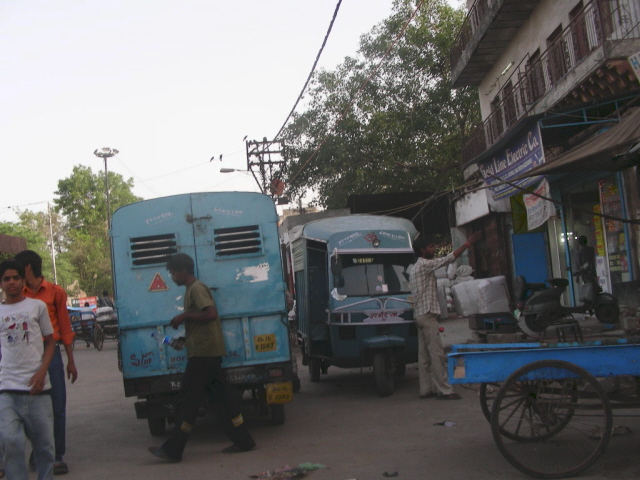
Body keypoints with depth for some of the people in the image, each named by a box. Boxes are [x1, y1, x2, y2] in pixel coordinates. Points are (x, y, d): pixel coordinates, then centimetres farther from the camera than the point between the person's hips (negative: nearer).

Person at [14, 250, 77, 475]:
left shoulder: (55, 292, 1)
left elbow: (65, 328, 6)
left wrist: (71, 362, 7)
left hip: (50, 353, -1)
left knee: (56, 406, 0)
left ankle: (57, 456, 8)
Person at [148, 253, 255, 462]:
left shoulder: (197, 289, -12)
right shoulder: (193, 289, 19)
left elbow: (210, 313, -25)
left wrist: (185, 315, -17)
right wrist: (184, 339, 18)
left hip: (203, 352, -10)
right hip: (208, 352, 10)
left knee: (187, 400, -5)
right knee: (222, 398, 9)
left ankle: (172, 450, 0)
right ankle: (243, 441, 11)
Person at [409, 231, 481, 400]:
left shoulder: (416, 269, 21)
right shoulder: (425, 265, -10)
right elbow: (448, 258, -17)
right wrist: (468, 243, -14)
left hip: (420, 315, 10)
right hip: (427, 315, -10)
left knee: (424, 354, 8)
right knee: (437, 353, -10)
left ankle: (426, 389, 10)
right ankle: (444, 390, -10)